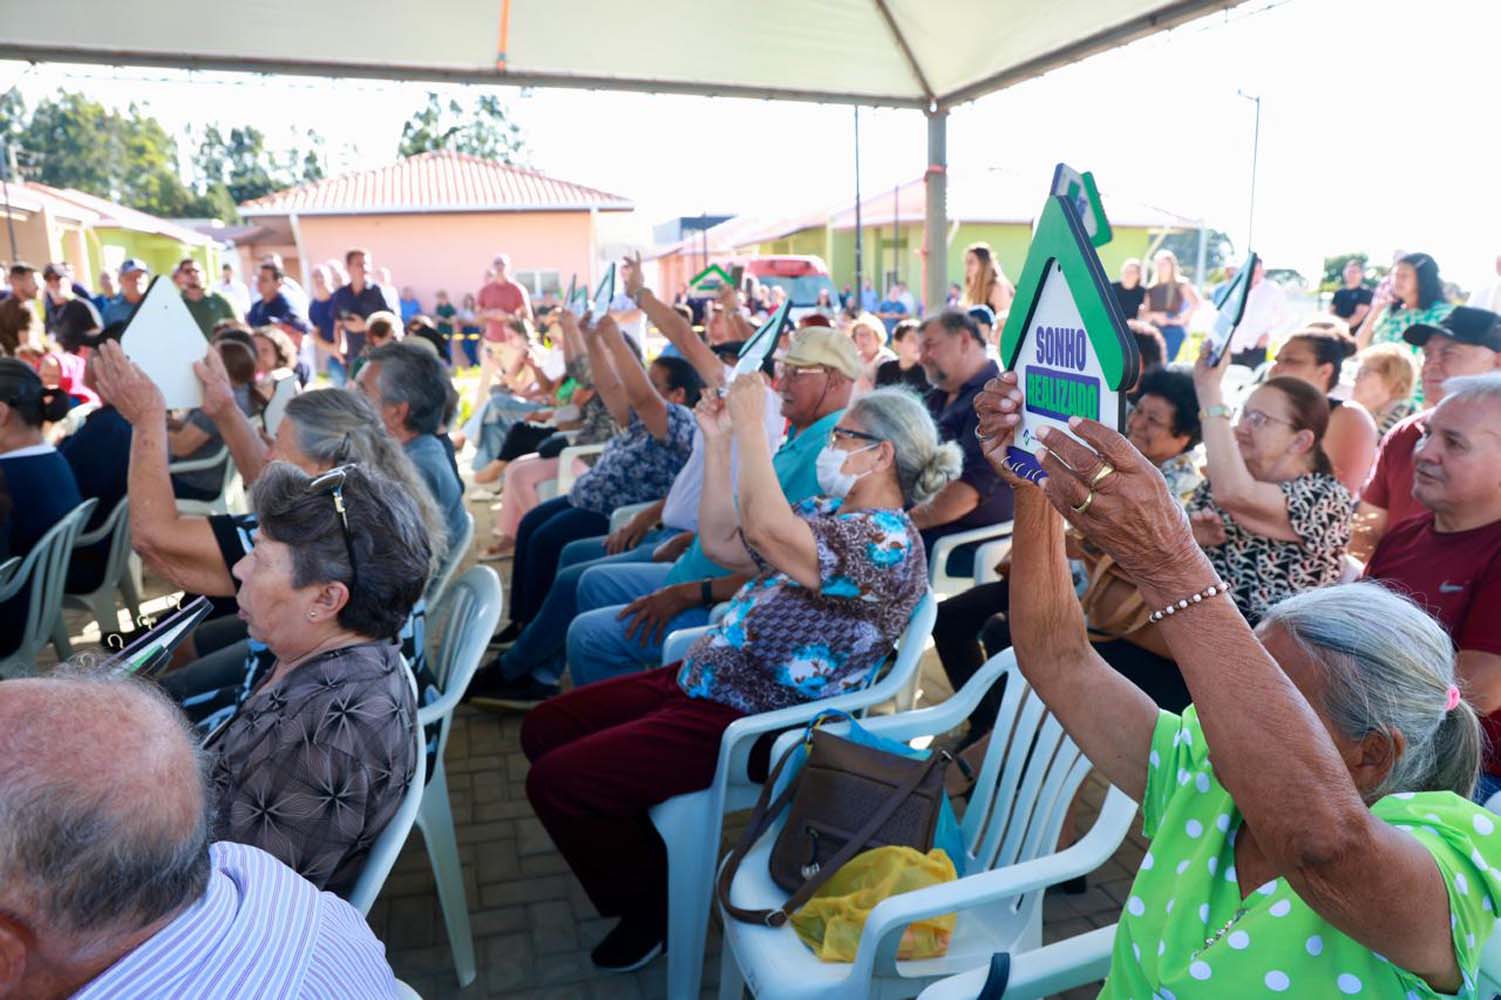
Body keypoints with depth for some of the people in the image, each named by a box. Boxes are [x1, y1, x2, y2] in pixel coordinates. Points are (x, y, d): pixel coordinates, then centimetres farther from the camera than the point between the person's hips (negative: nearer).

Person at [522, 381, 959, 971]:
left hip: (747, 722, -10)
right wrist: (718, 441, 5)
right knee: (544, 728, 12)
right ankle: (642, 860, 27)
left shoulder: (889, 541, -21)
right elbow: (721, 544, 11)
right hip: (704, 680, 10)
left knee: (555, 781, -12)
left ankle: (654, 906, 13)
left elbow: (765, 531, -37)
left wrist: (751, 423, -27)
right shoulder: (830, 513, 10)